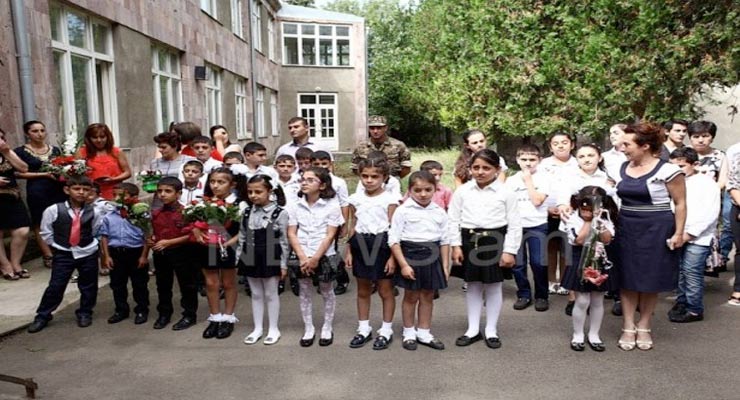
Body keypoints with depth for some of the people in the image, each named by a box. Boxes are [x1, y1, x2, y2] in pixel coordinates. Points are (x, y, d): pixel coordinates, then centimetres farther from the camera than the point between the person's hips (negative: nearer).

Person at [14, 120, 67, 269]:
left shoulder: (55, 149, 14)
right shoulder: (21, 151, 0)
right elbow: (18, 173, -5)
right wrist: (45, 174, -13)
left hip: (58, 189, 4)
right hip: (37, 191, -3)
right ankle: (48, 256, 6)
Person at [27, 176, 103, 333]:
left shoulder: (93, 212, -7)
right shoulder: (53, 210, -10)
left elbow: (97, 232, 7)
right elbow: (46, 233, 0)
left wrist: (90, 244, 1)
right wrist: (59, 245, 1)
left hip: (88, 254, 1)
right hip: (63, 254, -1)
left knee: (88, 287, 11)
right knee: (55, 286, 1)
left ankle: (84, 313, 29)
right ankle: (42, 316, 17)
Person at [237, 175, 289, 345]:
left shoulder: (280, 213, -11)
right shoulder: (247, 212, 4)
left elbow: (284, 241, -9)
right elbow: (242, 238, 9)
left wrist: (283, 264, -8)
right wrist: (237, 259, 8)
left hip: (270, 259, -4)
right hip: (251, 259, 5)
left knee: (271, 294, 8)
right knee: (256, 294, 14)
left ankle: (273, 329, 22)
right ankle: (257, 328, 26)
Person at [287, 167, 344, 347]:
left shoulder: (332, 205, -8)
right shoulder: (295, 206, 2)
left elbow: (330, 235, -10)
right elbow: (291, 234, -1)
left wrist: (315, 258, -15)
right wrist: (303, 257, -12)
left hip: (324, 256, -3)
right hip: (301, 256, 3)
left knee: (326, 291, 10)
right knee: (304, 292, 10)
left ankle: (327, 328, 26)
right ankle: (308, 329, 23)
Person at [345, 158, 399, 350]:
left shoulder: (389, 199, -7)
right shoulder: (355, 199, 5)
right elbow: (352, 227, 10)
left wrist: (392, 256, -13)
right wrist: (348, 251, 7)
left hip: (381, 245, -4)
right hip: (361, 245, 4)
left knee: (385, 291, 7)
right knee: (363, 291, 15)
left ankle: (386, 330, 22)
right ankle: (364, 329, 29)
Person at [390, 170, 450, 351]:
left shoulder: (439, 212, 3)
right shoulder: (403, 211, -10)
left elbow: (444, 240, 9)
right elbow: (394, 240, -11)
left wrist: (445, 265, 5)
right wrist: (403, 264, -15)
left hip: (432, 257, 4)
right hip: (411, 255, -4)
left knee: (428, 296, 13)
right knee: (411, 296, 9)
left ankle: (424, 332, 28)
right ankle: (409, 333, 26)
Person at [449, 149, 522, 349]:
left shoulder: (506, 193, -4)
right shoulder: (462, 191, 1)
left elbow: (514, 224, -3)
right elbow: (454, 219, 3)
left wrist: (509, 251, -8)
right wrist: (456, 245, -2)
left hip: (495, 241, -2)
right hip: (469, 240, 2)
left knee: (494, 286, 8)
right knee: (473, 285, 12)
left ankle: (491, 330, 24)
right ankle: (473, 329, 25)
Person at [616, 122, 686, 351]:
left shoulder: (667, 170, -11)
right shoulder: (623, 168, 6)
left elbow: (680, 203, -7)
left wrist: (679, 233, -11)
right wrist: (613, 225, 8)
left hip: (656, 231, -5)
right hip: (626, 230, 5)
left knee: (650, 280, 7)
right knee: (627, 279, 6)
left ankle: (644, 327, 22)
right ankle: (628, 328, 15)